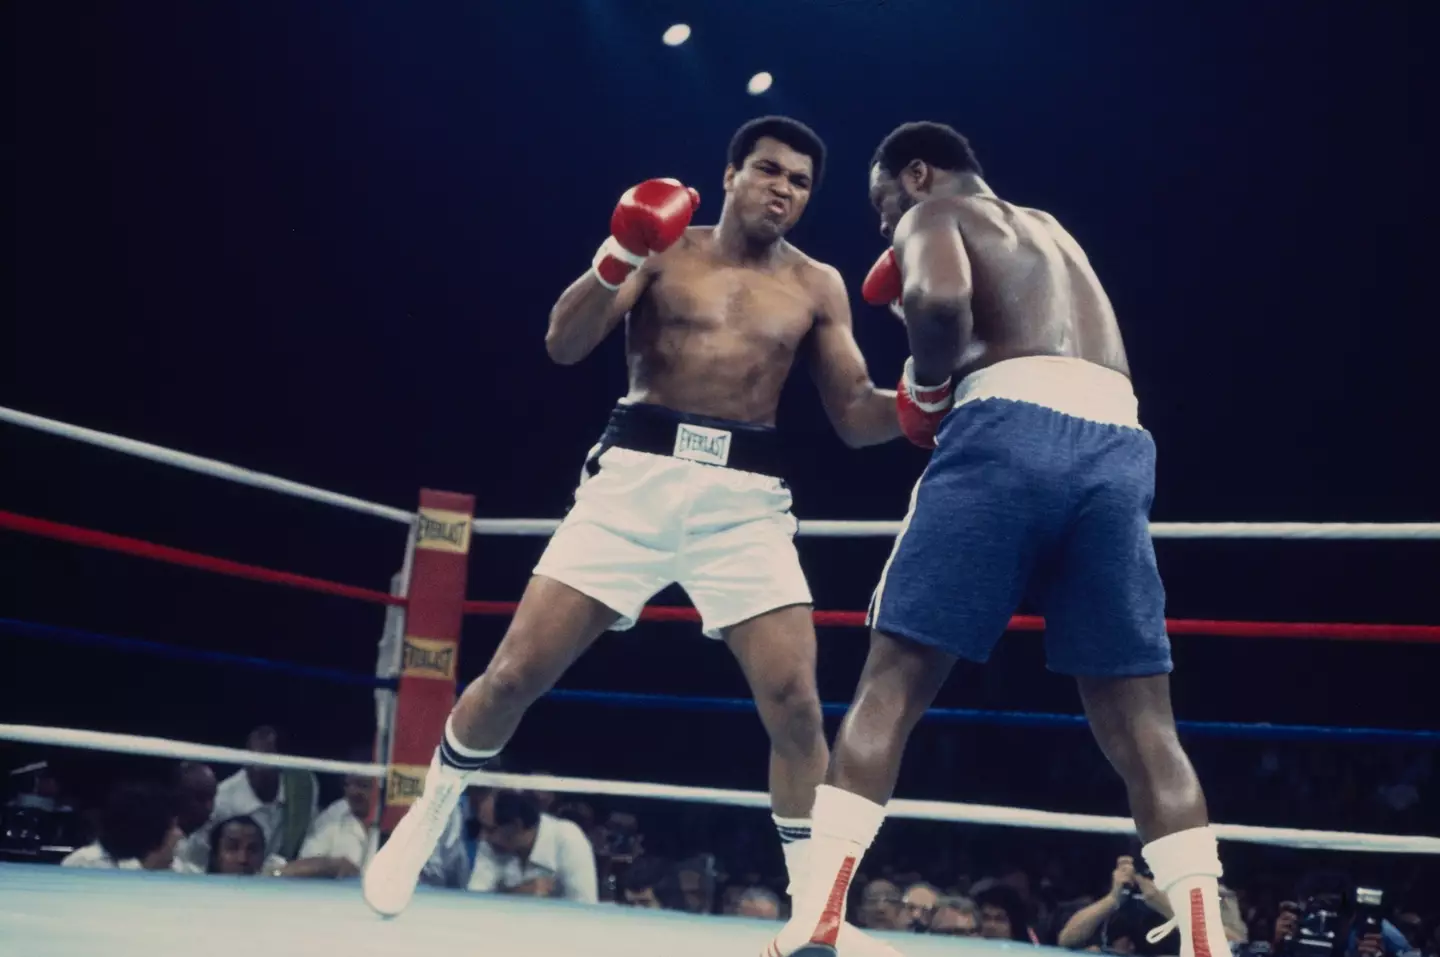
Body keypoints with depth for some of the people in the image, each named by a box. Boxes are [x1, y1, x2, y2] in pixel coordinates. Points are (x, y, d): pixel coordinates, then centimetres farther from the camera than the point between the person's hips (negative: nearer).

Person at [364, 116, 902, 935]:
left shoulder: (819, 287, 10)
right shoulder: (663, 249, 7)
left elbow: (857, 417, 8)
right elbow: (564, 346, -3)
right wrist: (617, 258, -18)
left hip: (746, 498, 1)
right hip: (637, 477, -1)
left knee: (795, 704, -12)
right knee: (517, 671, -2)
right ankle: (422, 826, 23)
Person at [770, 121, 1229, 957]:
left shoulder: (932, 215, 14)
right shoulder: (1049, 232, 36)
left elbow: (940, 297, -8)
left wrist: (927, 388, 8)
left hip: (1012, 424, -5)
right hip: (1116, 442, 6)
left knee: (894, 680, -1)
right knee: (1140, 718, 5)